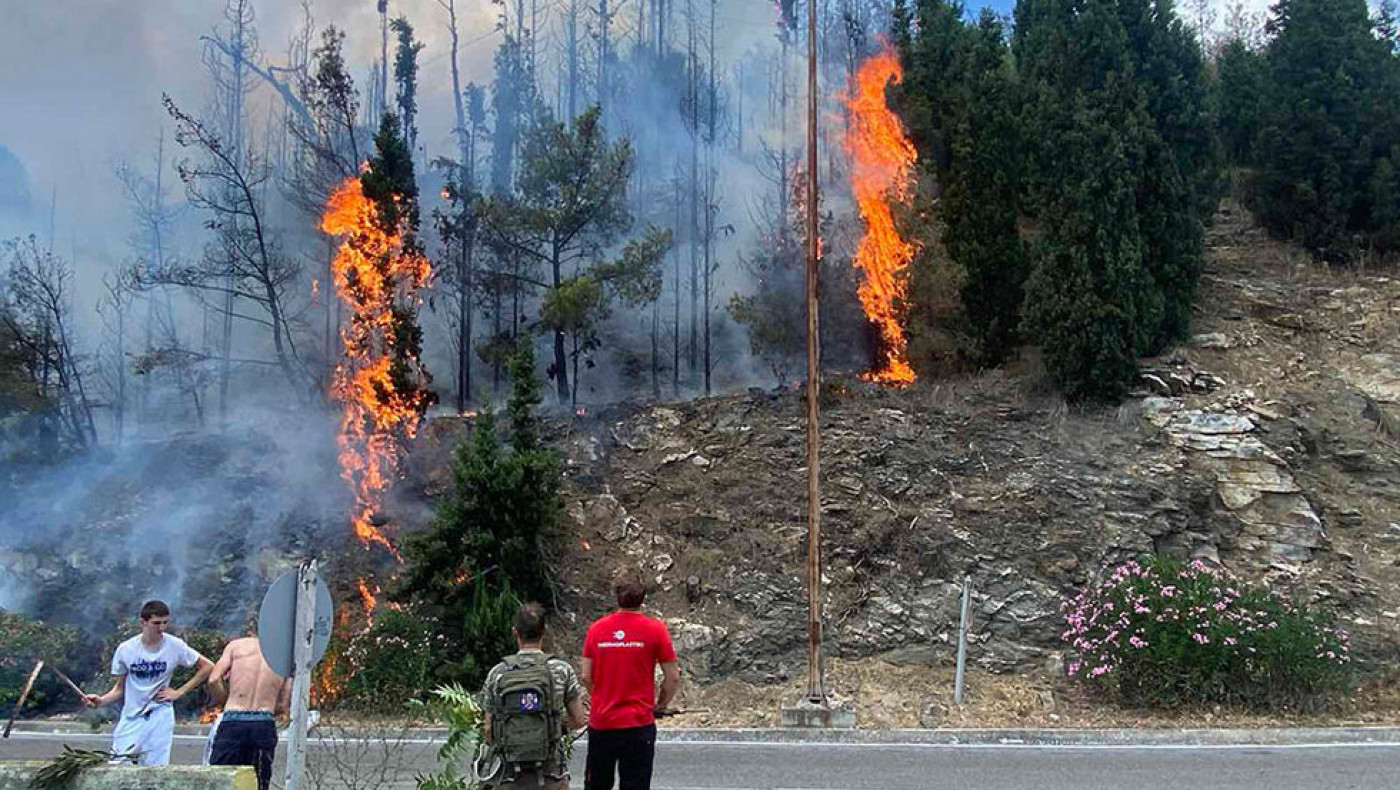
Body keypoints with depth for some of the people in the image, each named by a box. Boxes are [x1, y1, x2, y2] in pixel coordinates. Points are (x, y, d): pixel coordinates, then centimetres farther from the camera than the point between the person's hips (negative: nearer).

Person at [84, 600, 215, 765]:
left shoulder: (175, 646, -5)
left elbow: (208, 667, 3)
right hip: (130, 718, 2)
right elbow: (119, 688, 7)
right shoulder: (126, 649, -1)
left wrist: (179, 692, -1)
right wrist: (101, 700, -13)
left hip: (159, 716, -2)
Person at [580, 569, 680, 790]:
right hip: (639, 723, -3)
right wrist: (661, 705, 12)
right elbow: (673, 677, -5)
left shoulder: (596, 628, -1)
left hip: (601, 722, 3)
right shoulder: (655, 629, -7)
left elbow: (586, 676, 2)